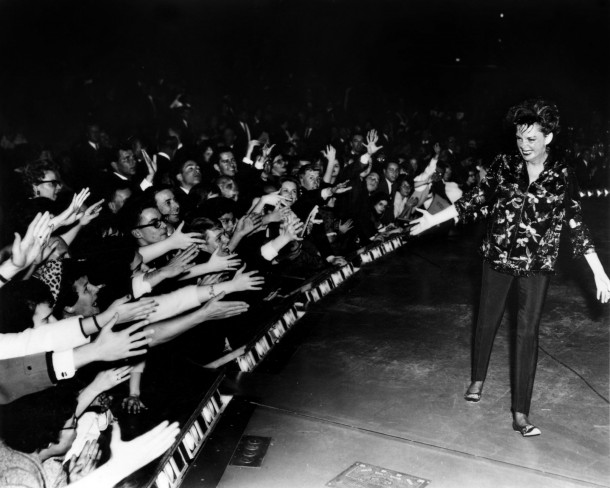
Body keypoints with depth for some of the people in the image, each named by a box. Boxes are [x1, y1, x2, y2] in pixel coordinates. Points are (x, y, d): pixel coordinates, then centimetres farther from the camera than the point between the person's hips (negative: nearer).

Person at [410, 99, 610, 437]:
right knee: (487, 320, 14)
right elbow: (477, 199, 3)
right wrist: (434, 218, 1)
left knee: (528, 332, -1)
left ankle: (521, 413, 8)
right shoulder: (504, 165, -3)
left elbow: (576, 223, -4)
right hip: (498, 257, 1)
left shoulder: (562, 176, -5)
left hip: (537, 264, -1)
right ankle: (477, 379, 39)